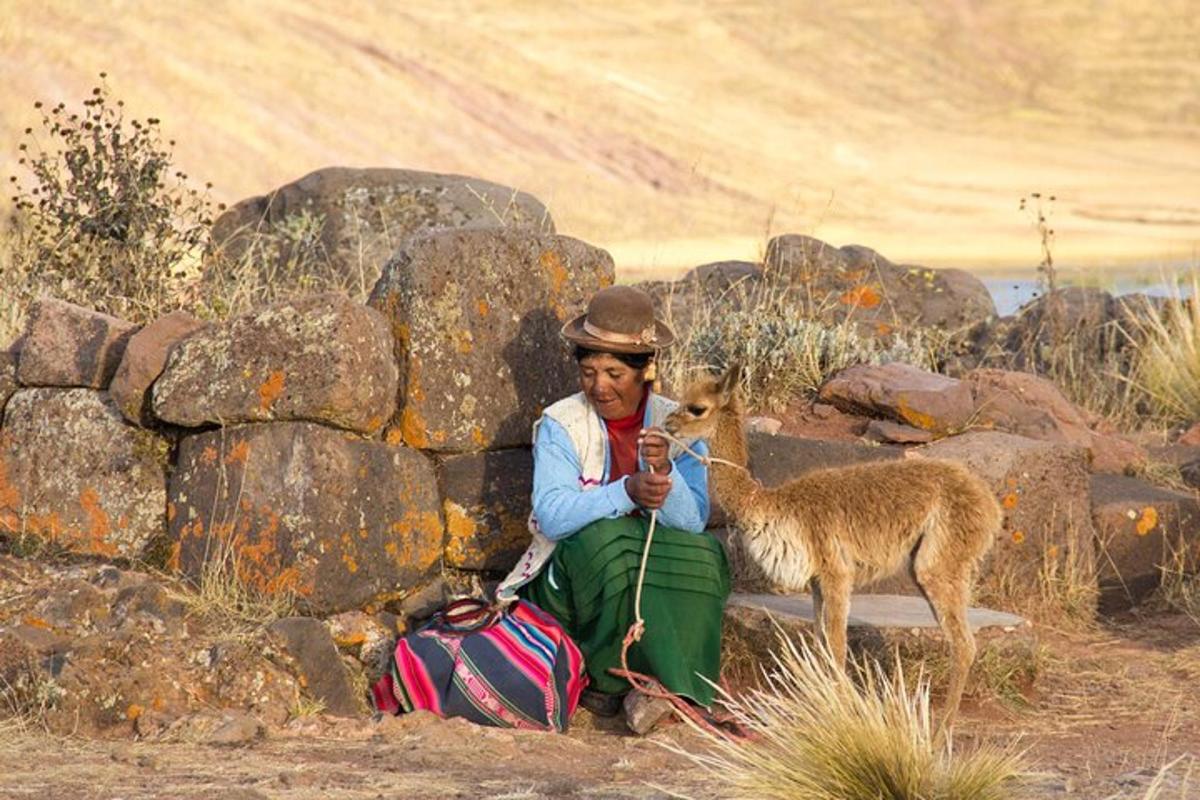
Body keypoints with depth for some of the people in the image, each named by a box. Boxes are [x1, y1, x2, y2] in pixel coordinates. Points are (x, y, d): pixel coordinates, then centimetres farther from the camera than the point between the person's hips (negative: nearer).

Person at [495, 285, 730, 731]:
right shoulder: (561, 425, -3)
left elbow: (693, 521, -10)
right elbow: (552, 516, -18)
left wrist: (664, 469, -30)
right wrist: (627, 493, -33)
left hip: (656, 584, 2)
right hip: (572, 574, -2)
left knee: (701, 555, -29)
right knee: (605, 540, -34)